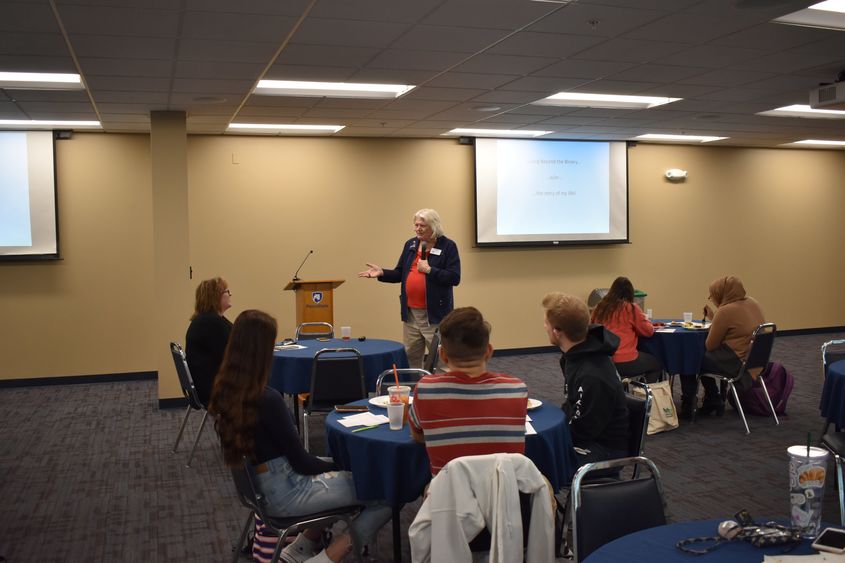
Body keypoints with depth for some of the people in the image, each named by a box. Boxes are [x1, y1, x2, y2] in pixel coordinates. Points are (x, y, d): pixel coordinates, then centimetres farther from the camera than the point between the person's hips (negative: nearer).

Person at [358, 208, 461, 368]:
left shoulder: (448, 246, -7)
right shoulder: (410, 244, 11)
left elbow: (454, 278, -15)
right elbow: (400, 274, 13)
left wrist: (429, 270, -19)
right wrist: (382, 273, -3)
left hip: (435, 313, -6)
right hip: (411, 313, 6)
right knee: (410, 357, 12)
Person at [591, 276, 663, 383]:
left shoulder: (599, 308, 5)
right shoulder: (631, 308, -7)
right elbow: (649, 331, 1)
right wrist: (644, 319, 22)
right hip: (625, 363, -5)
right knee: (657, 364, 22)